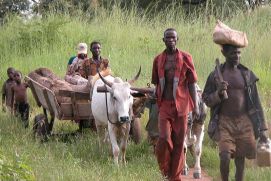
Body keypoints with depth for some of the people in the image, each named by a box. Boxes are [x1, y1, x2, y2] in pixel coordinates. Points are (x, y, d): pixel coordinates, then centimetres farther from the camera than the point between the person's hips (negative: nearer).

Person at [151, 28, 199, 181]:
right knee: (164, 138, -13)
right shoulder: (158, 60, 8)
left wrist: (195, 106, -3)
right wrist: (155, 104, 14)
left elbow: (192, 83, 2)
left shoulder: (185, 58, 2)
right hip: (164, 105, 1)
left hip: (181, 105, -1)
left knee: (179, 142, 3)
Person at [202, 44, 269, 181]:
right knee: (225, 157, -15)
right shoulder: (215, 76, 2)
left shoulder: (247, 74, 6)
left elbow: (256, 103, 8)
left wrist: (262, 129, 6)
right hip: (225, 122, -2)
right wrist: (218, 93, -17)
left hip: (244, 123, 2)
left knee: (240, 160, 4)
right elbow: (206, 100, 4)